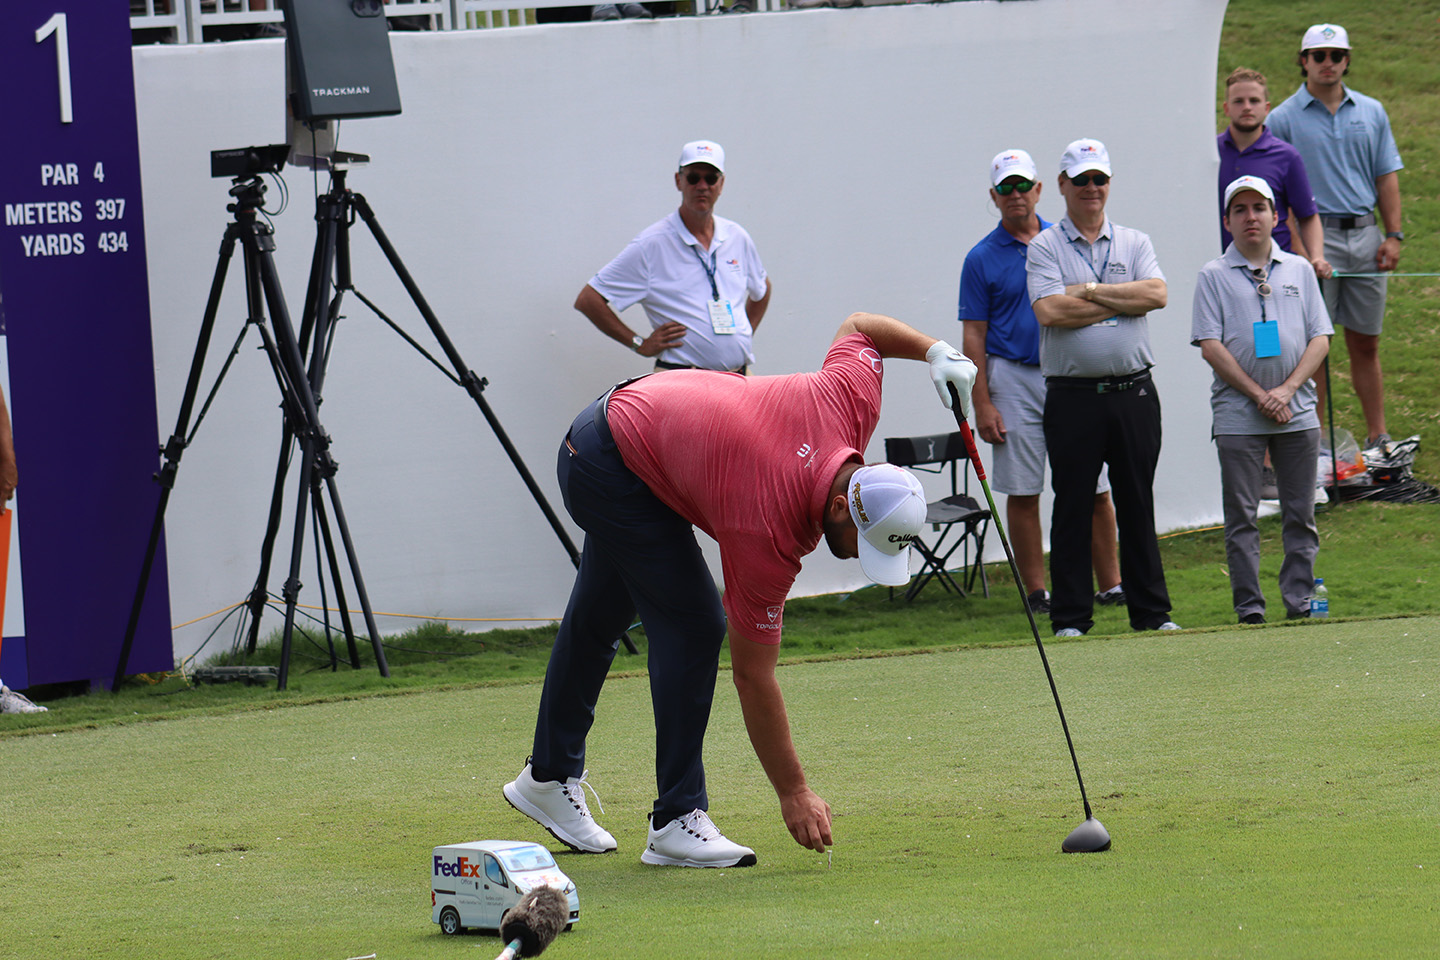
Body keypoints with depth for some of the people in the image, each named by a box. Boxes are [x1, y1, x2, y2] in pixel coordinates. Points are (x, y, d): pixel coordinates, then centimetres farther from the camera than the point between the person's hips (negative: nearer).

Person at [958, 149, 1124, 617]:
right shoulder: (982, 258, 2)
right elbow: (974, 336, 1)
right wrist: (982, 403, -6)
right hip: (1014, 379, -2)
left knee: (1095, 489, 0)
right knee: (1022, 493, -1)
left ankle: (1111, 584, 6)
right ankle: (1036, 592, 6)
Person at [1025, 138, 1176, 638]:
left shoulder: (1134, 243, 12)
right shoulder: (1044, 248, 3)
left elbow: (1156, 293, -6)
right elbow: (1050, 311, -13)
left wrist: (1091, 291, -10)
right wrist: (1120, 302, -7)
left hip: (1133, 391, 2)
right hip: (1073, 395, -2)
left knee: (1137, 504, 6)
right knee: (1072, 507, 1)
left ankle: (1151, 611, 11)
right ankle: (1070, 618, 6)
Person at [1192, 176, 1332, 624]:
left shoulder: (1299, 271, 11)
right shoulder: (1214, 276, 4)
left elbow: (1320, 339, 6)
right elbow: (1210, 345, -4)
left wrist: (1287, 390, -8)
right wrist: (1259, 394, -10)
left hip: (1297, 413, 2)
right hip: (1238, 415, -2)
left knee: (1301, 515, 4)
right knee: (1241, 516, -2)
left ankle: (1300, 600, 9)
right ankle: (1248, 605, 1)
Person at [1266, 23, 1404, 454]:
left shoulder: (1371, 112, 11)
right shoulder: (1284, 119, -1)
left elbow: (1386, 176, 13)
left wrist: (1393, 235, 4)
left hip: (1364, 236, 4)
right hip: (1314, 236, -4)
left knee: (1365, 342, 8)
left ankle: (1378, 437, 13)